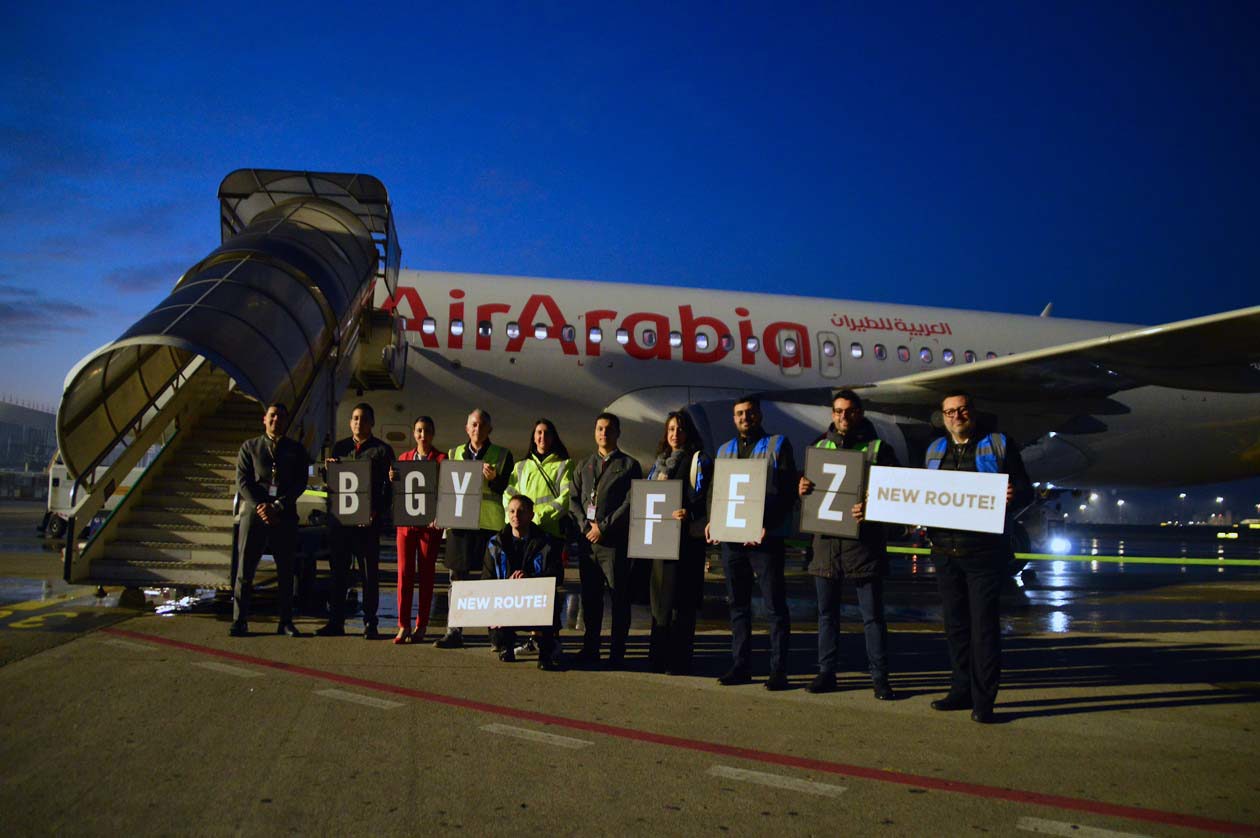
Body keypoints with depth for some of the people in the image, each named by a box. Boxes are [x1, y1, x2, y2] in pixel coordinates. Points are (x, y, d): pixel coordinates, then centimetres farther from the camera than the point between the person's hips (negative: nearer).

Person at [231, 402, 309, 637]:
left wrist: (277, 507, -11)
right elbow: (242, 482, 2)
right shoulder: (249, 447, 11)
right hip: (254, 514, -1)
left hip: (285, 516, 1)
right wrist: (260, 506, -12)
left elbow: (300, 484, 2)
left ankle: (286, 622, 10)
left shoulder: (296, 450, 12)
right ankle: (239, 621, 4)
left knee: (286, 571, 4)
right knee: (245, 570, -2)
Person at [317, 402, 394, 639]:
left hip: (367, 520, -3)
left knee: (369, 573, 0)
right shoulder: (339, 447, 15)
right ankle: (335, 622, 15)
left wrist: (377, 513, -13)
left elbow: (389, 487, 0)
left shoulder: (382, 450, 4)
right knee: (338, 571, 7)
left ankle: (370, 623, 6)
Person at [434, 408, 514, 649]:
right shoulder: (454, 454, 16)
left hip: (491, 523, -3)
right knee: (457, 576, 4)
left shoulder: (502, 455, 6)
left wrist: (493, 479, -18)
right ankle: (454, 632, 10)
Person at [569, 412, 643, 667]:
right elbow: (573, 499, 13)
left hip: (615, 540, -4)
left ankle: (617, 653, 2)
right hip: (586, 539, 4)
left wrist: (604, 527, -10)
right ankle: (590, 648, 16)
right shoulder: (583, 466, 18)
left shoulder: (629, 465, 4)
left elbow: (631, 503, -5)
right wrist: (586, 525, -3)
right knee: (589, 595, 8)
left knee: (619, 596, -3)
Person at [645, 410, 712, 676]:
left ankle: (678, 660, -3)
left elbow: (702, 496, -11)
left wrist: (688, 512, -28)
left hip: (688, 535, -7)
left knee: (681, 598, -7)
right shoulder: (659, 462, 20)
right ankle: (658, 656, 17)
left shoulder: (698, 460, 0)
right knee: (659, 595, 9)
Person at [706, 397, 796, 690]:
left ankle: (778, 669, 2)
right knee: (738, 604, 10)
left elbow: (788, 491, -5)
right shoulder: (725, 450, 17)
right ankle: (741, 666, 17)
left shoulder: (778, 445, 2)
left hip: (766, 537, -5)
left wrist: (769, 524, -17)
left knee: (775, 605, -2)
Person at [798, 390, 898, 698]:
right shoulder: (819, 447, 14)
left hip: (864, 539, -4)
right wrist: (802, 488, -6)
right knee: (826, 611, 10)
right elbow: (805, 486, 19)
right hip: (825, 538, 4)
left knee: (872, 613, 1)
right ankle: (826, 672, 19)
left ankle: (879, 677, 8)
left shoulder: (878, 449, 1)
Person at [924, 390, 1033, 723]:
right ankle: (962, 690, 21)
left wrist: (1013, 496, -22)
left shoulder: (999, 445, 1)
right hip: (945, 552, 5)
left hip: (985, 551, -5)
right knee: (956, 624, 11)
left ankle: (983, 699, 0)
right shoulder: (935, 450, 16)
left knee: (983, 624, -5)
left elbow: (1026, 490, 0)